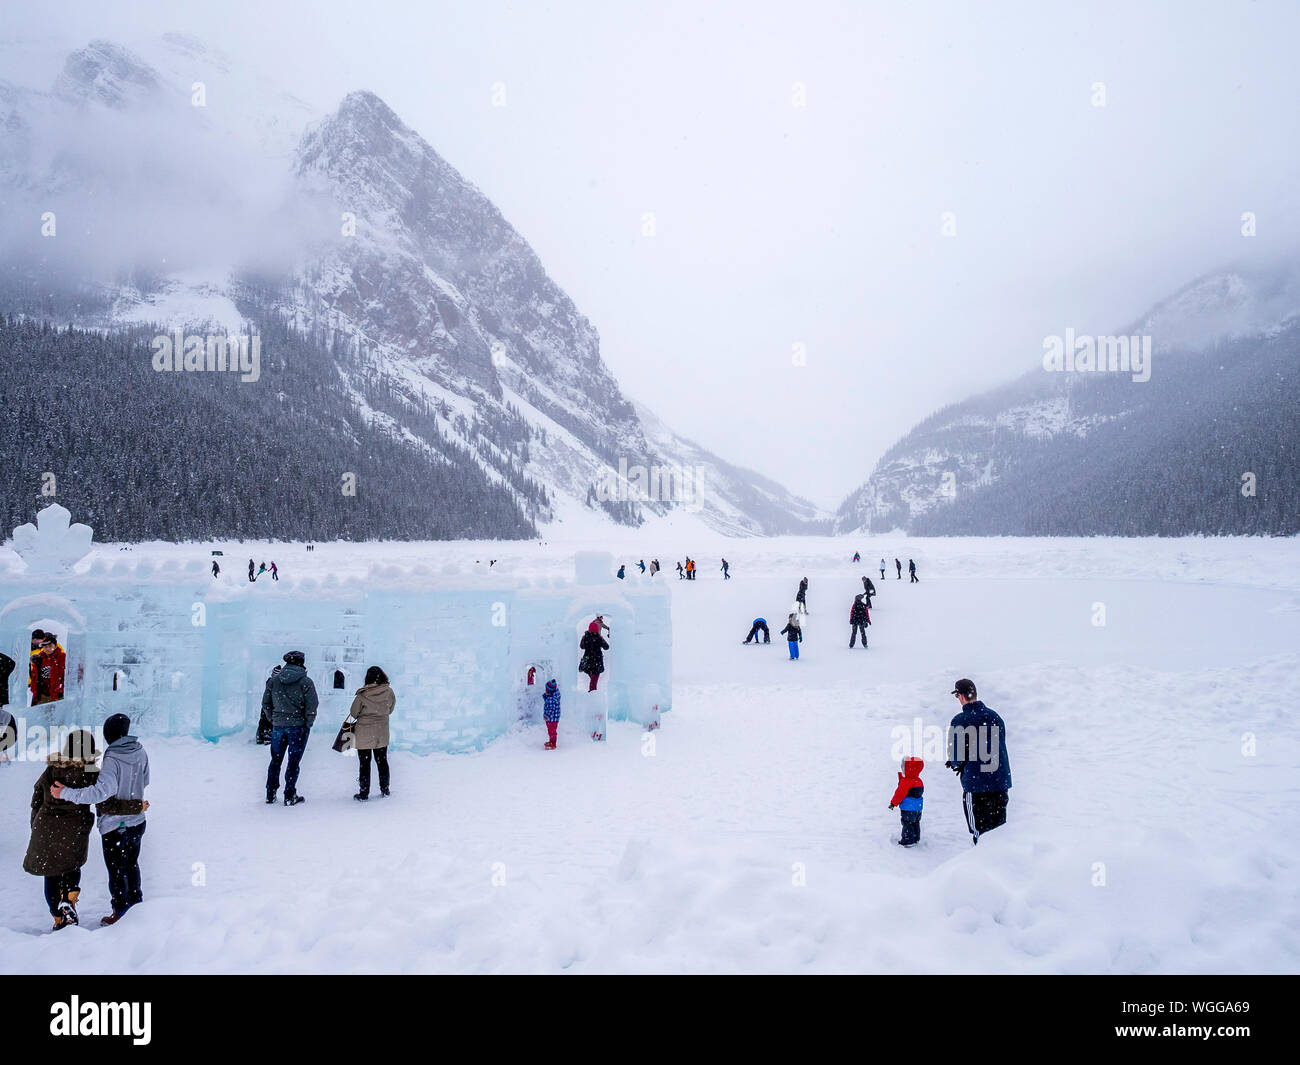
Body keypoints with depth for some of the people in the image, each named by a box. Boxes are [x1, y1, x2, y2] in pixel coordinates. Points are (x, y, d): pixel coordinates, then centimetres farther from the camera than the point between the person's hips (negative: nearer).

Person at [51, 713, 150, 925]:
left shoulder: (112, 760, -25)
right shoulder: (140, 752, -6)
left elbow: (103, 790, -38)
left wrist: (66, 793, -33)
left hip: (115, 826, -6)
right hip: (137, 822, 6)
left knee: (116, 870, 12)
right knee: (132, 863, 26)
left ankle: (120, 912, 26)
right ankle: (135, 899, 41)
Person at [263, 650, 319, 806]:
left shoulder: (273, 680, 3)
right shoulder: (305, 681, -9)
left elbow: (265, 703, 7)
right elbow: (311, 706, -11)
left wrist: (273, 719, 15)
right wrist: (308, 724, 0)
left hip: (278, 726, 3)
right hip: (298, 727, -3)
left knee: (275, 760, 16)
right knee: (293, 761, 4)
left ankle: (270, 794, 21)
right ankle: (290, 796, 6)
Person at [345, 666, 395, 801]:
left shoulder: (362, 695, -17)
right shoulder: (389, 692, -9)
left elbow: (354, 713, -7)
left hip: (364, 734, -3)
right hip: (382, 733, 3)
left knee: (364, 764, 7)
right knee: (382, 762, 17)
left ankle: (363, 794, 12)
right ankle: (385, 790, 27)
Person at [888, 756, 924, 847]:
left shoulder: (905, 782, -20)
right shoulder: (919, 781, 4)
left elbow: (900, 794, -18)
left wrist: (893, 803, -9)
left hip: (908, 809, -8)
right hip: (918, 808, 8)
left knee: (907, 825, -1)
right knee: (915, 824, 19)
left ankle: (907, 841, 1)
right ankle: (915, 839, 28)